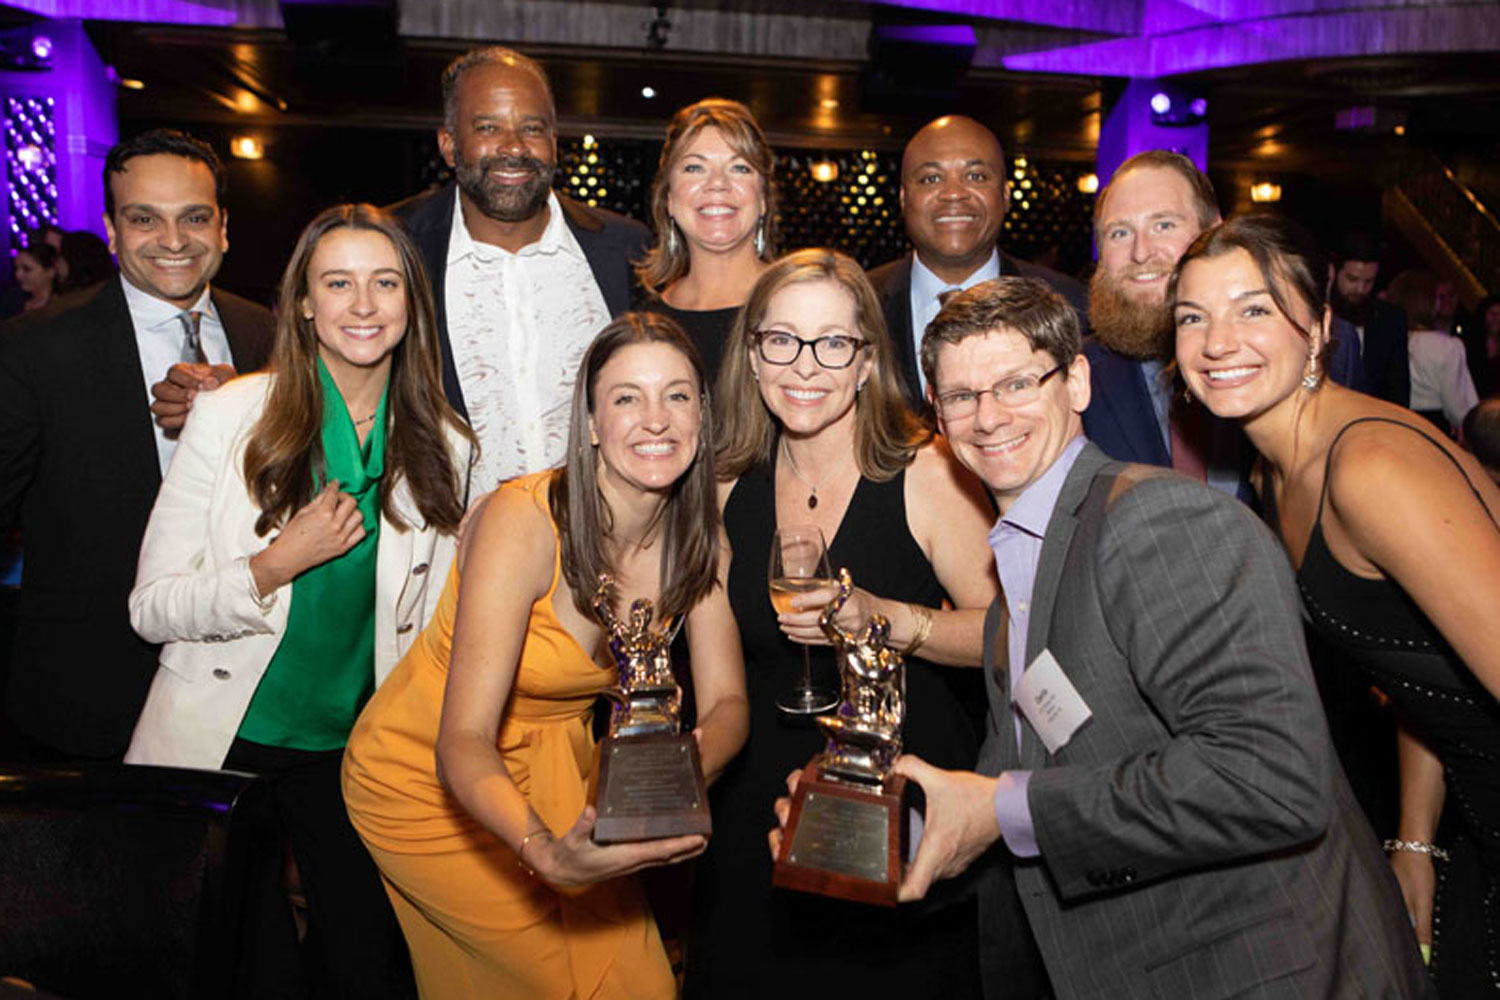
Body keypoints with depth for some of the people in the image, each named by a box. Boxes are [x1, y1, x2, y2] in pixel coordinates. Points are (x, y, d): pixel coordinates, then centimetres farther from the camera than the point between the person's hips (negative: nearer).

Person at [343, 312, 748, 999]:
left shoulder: (701, 541, -11)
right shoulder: (520, 523, -30)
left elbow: (726, 703, -10)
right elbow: (463, 743, -32)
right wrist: (546, 852, -50)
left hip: (553, 764, 5)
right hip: (428, 780, -5)